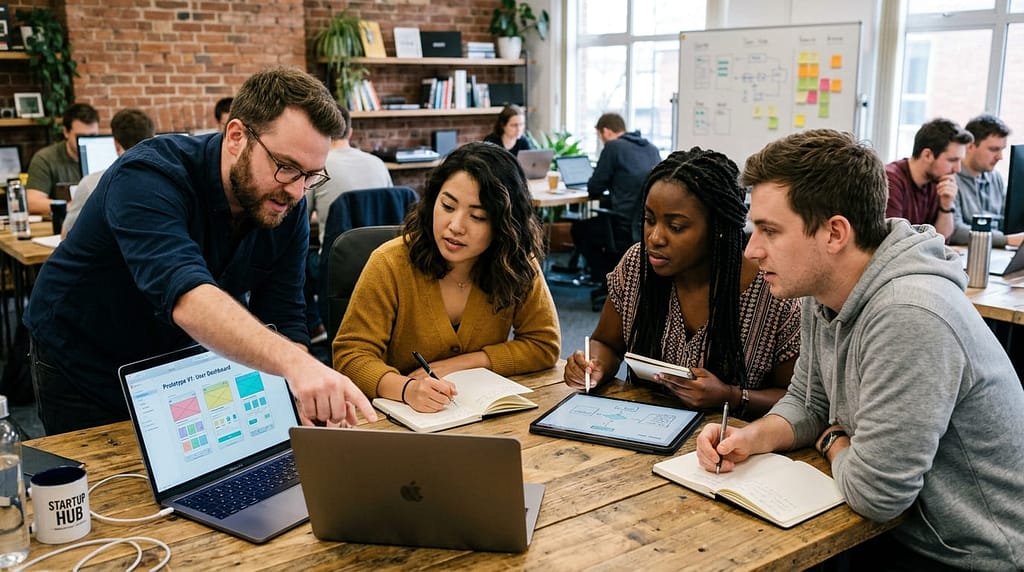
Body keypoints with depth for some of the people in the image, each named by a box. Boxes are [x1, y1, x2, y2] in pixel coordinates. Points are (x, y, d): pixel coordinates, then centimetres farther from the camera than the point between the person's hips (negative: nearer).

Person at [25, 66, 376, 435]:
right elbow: (186, 296, -50)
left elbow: (282, 321, -14)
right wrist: (293, 362, -63)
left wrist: (309, 393, -34)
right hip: (83, 371, -4)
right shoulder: (149, 178, -32)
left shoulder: (287, 209, -15)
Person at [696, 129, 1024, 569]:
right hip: (899, 531, 7)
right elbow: (808, 404, 10)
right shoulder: (821, 294, -3)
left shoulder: (910, 317, -31)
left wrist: (832, 441, -7)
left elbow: (874, 493, -27)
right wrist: (753, 438, -10)